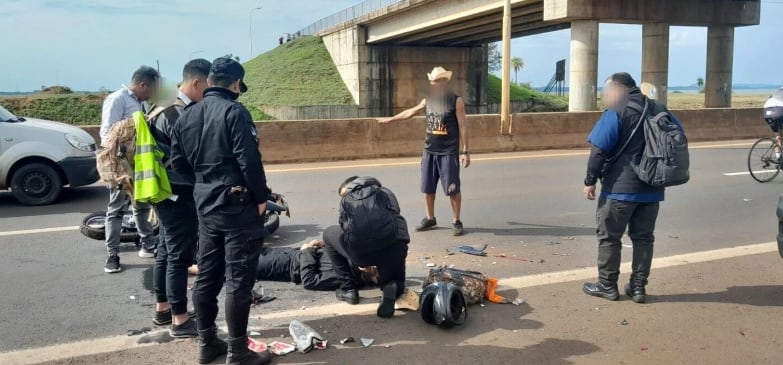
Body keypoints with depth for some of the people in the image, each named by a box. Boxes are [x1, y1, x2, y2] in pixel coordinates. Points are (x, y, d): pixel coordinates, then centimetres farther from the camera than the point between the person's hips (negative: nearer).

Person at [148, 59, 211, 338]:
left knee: (167, 251, 17)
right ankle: (180, 320, 6)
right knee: (179, 256, -3)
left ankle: (162, 309, 30)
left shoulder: (169, 109, 12)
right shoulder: (178, 115, -20)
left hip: (170, 192, 10)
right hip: (179, 194, -10)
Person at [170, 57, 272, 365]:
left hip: (205, 206, 8)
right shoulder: (234, 112, -13)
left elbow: (178, 163, 12)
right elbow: (249, 160, -19)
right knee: (238, 280, -1)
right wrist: (261, 197, -9)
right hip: (238, 206, -7)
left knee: (206, 276, 14)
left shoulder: (186, 116, 10)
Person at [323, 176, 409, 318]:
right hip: (394, 247, 2)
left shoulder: (346, 199, 28)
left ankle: (348, 288, 25)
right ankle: (392, 288, -6)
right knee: (396, 282, 33)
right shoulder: (386, 193, 30)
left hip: (360, 249, -2)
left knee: (329, 234, 30)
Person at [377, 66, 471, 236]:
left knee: (453, 189, -3)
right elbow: (411, 112, 23)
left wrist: (465, 151, -11)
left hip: (449, 153, -5)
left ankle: (457, 222, 10)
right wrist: (391, 119, 30)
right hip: (429, 152, 5)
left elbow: (462, 127, -7)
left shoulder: (456, 101, -7)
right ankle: (430, 219, 24)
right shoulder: (427, 100, 8)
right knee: (427, 188, 10)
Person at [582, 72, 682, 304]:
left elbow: (599, 150, -15)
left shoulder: (616, 112, -10)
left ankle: (607, 285, 13)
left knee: (609, 237, 6)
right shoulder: (659, 110, 11)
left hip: (620, 188, -6)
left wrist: (590, 180, -8)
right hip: (652, 189, 6)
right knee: (643, 238, 12)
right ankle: (638, 287, 16)